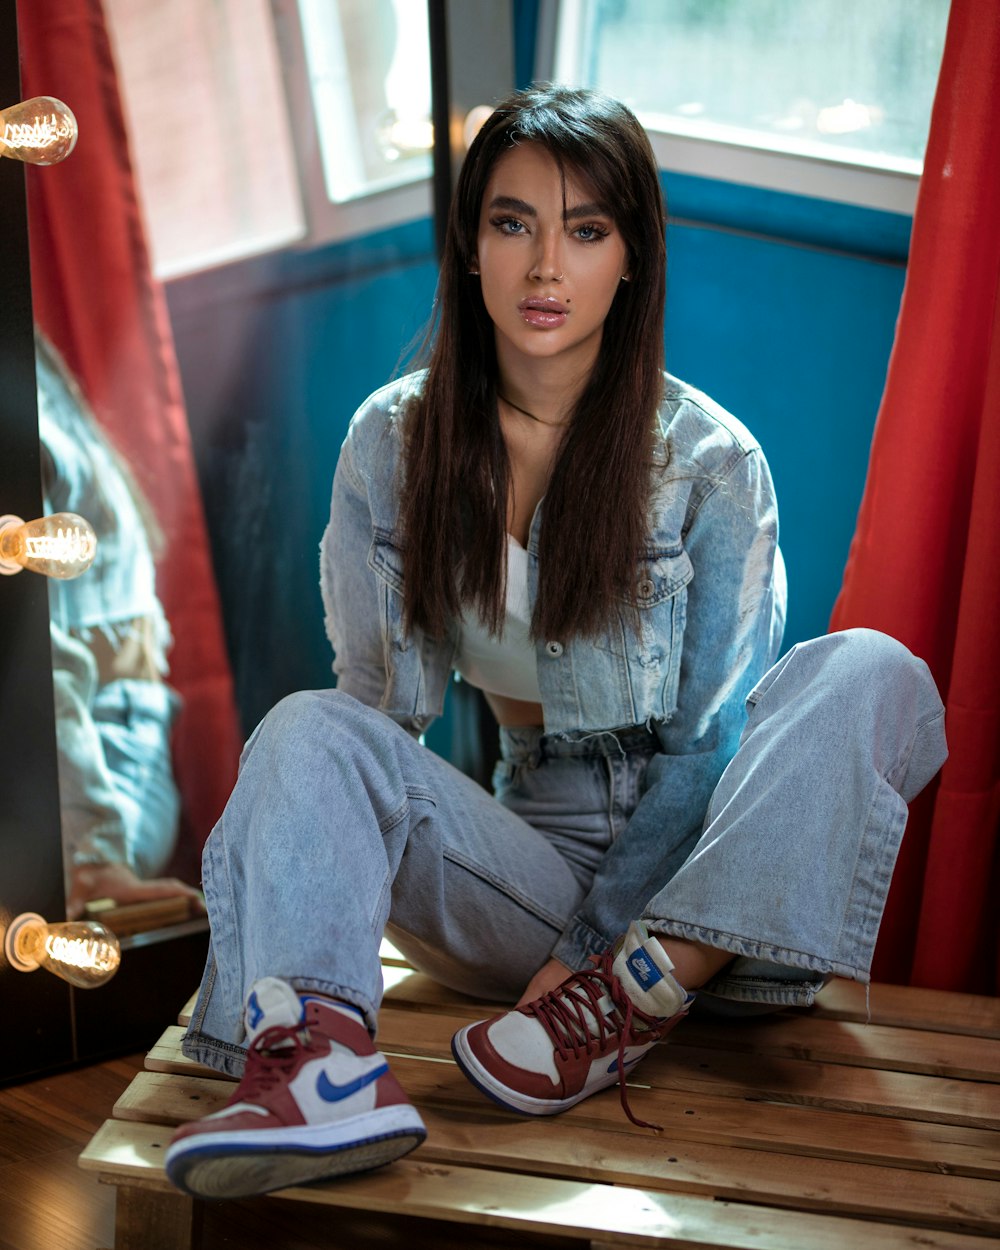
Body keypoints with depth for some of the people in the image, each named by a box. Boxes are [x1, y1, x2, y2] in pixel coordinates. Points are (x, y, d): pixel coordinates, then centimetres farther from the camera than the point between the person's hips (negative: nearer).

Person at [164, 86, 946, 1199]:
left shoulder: (710, 461, -6)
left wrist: (592, 943, -16)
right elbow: (380, 702, 3)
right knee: (309, 731, -22)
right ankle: (322, 1056, -46)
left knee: (874, 673, -26)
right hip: (536, 849, 1)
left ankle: (635, 997, -31)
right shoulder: (391, 441, 1)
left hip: (701, 869, -1)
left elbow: (711, 742, -9)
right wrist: (332, 887, -14)